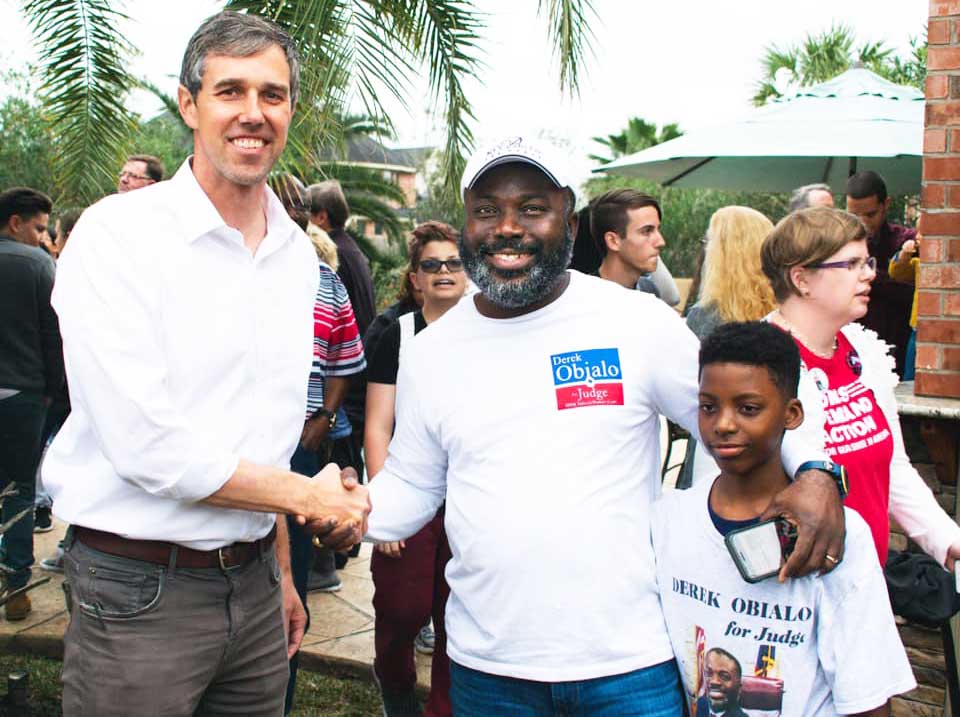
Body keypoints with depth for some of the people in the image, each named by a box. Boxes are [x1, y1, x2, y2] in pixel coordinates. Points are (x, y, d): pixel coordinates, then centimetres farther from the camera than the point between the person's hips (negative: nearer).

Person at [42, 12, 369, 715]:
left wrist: (282, 573, 16)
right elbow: (146, 446, -20)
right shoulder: (118, 234, -13)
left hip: (253, 580, 6)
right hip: (141, 591, -5)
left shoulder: (298, 254, 7)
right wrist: (307, 495, -10)